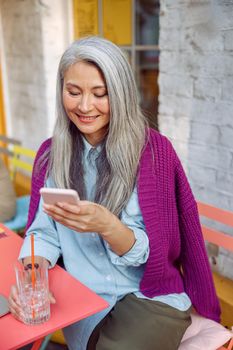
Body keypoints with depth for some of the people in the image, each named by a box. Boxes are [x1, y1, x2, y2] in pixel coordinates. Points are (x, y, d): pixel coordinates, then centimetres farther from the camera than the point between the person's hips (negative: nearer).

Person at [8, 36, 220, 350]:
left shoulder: (154, 150, -11)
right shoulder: (52, 154, 1)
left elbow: (150, 253, -11)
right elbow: (43, 233, 1)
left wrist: (107, 226, -30)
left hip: (152, 297, -2)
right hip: (83, 301, 3)